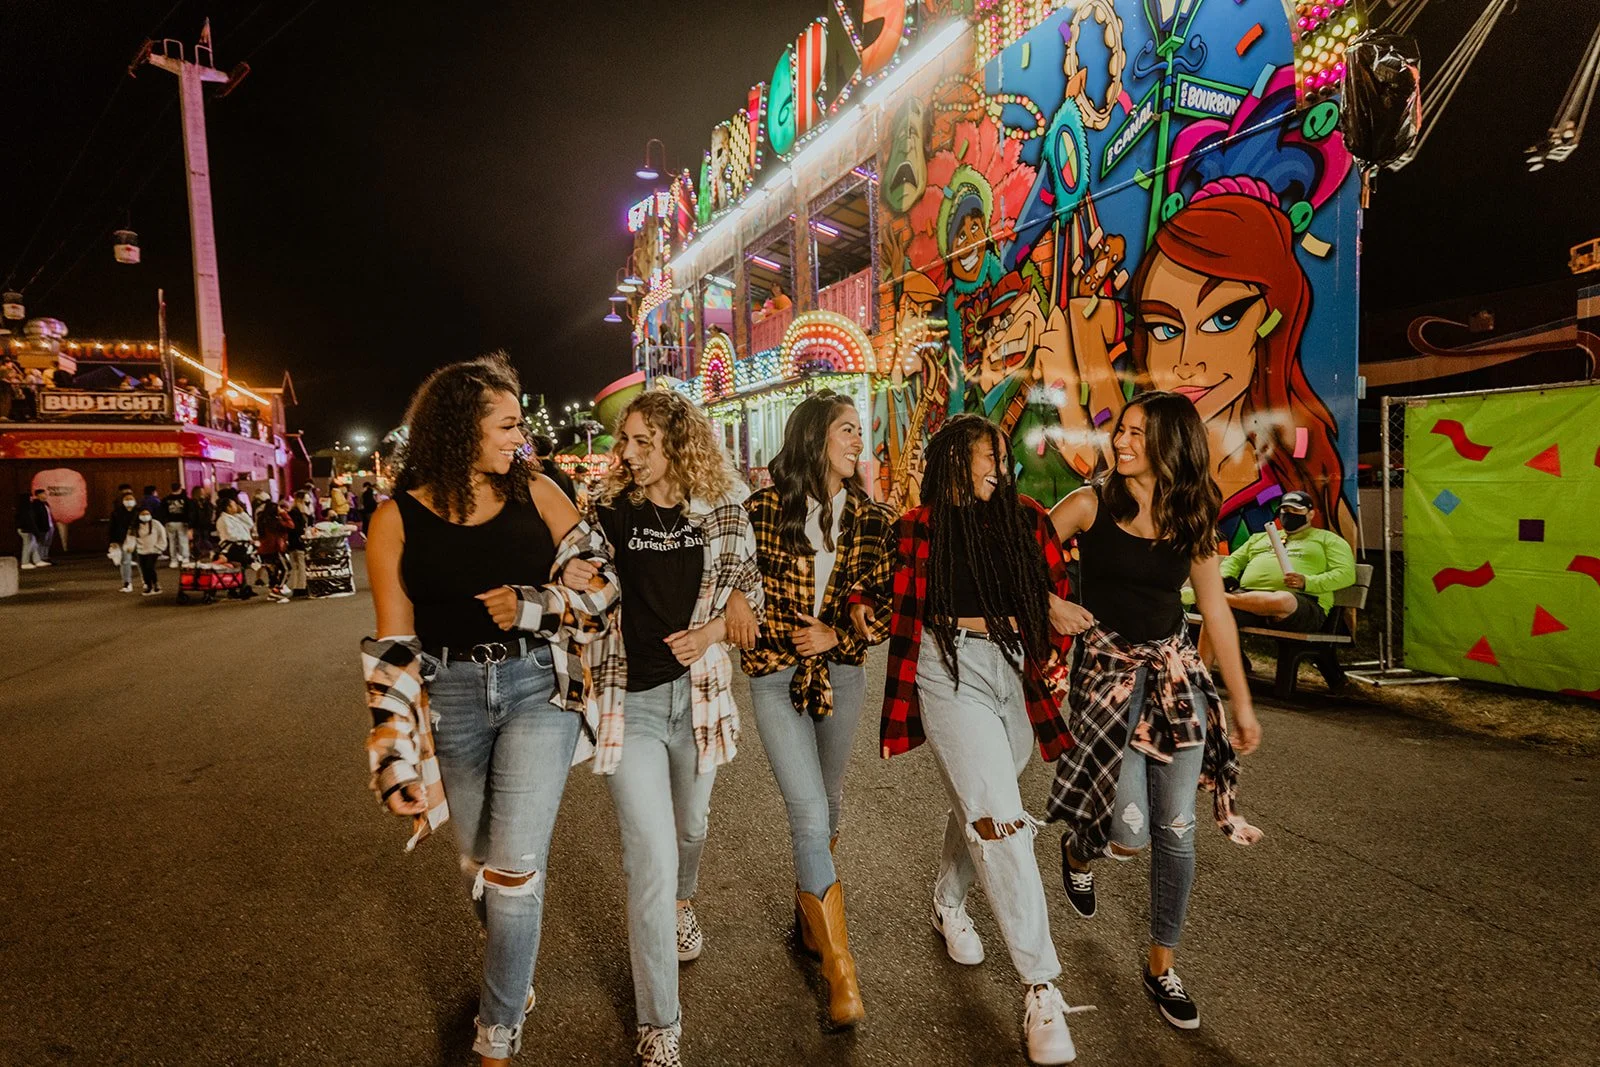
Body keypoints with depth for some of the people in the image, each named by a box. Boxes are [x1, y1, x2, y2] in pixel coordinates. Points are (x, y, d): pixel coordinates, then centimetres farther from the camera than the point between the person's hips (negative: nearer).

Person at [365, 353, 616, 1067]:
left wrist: (529, 607, -15)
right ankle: (512, 970, 47)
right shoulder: (396, 519, -4)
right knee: (480, 862, 17)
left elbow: (600, 583, 1)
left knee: (515, 867, -4)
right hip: (452, 697, 1)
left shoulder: (537, 494, -2)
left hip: (539, 685, -1)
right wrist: (396, 764, -7)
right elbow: (392, 651, -3)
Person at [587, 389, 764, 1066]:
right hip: (628, 698, -2)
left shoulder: (722, 510, -2)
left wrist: (713, 630, -11)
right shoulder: (609, 510, -4)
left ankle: (681, 907, 60)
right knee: (651, 860, -6)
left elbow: (750, 590, 5)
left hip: (698, 690, 2)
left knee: (690, 824, 24)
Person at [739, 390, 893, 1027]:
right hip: (776, 676, -3)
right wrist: (786, 638, -6)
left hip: (841, 673, 4)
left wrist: (835, 634, -10)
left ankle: (808, 913, 44)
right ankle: (841, 973, 4)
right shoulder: (765, 508, -8)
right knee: (810, 814, -9)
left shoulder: (869, 517, 1)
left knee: (827, 800, 18)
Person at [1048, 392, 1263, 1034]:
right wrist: (1051, 604, -19)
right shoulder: (1091, 503, -6)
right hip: (1107, 670, -3)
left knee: (1176, 829, 5)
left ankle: (1161, 965, 26)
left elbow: (1216, 612, 8)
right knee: (1130, 834, -10)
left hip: (1175, 673, 4)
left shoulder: (1192, 520, 3)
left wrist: (1242, 703, 10)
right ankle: (1078, 847, 28)